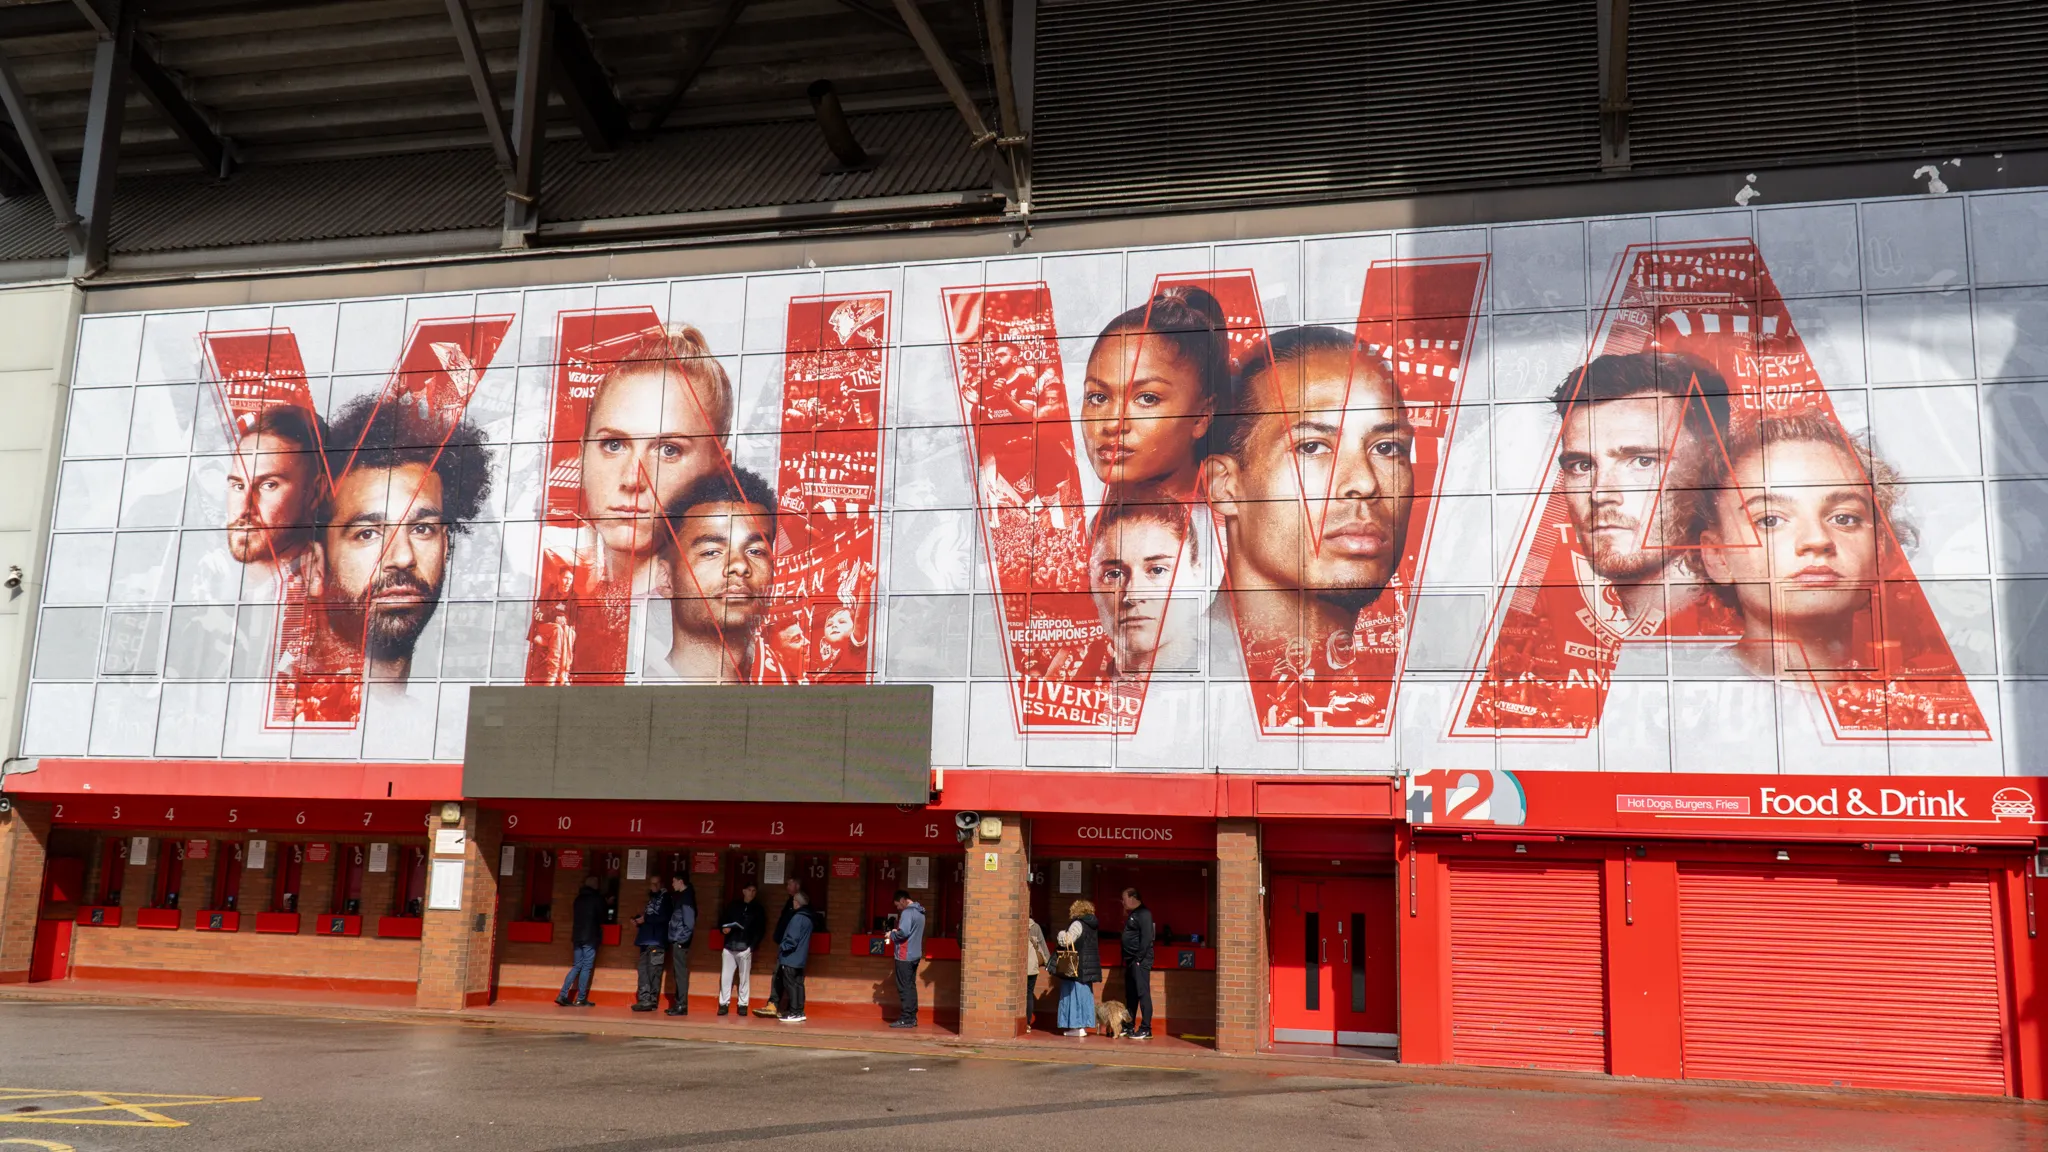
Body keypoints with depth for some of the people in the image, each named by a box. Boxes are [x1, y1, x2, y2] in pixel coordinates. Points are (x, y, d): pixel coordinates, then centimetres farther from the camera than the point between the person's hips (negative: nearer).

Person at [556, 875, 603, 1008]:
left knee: (576, 966, 10)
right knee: (586, 967, -2)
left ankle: (563, 995, -1)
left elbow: (575, 917, 20)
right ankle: (581, 999, -4)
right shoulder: (597, 898, -2)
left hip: (577, 936, 6)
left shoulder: (578, 898, 15)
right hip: (590, 937, -5)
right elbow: (601, 917, 2)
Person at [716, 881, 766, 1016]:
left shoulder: (757, 909, 7)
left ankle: (743, 1004, 5)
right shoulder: (733, 905, 12)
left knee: (744, 977, -1)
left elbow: (761, 929, 4)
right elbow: (722, 920, 19)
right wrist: (723, 928, -4)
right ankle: (723, 1003, 5)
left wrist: (752, 945, -6)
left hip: (745, 948, -2)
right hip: (729, 946, 2)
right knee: (725, 976, 0)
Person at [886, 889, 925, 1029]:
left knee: (904, 987, -6)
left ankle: (906, 1019, -5)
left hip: (905, 955, -9)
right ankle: (912, 1017, 15)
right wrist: (896, 932, 11)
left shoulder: (907, 912, -16)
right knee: (911, 986, 13)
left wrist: (892, 935, -7)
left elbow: (903, 932, -25)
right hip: (915, 954, 9)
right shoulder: (919, 912, 15)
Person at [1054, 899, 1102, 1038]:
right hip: (1088, 968, 8)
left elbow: (1066, 941, -20)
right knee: (1085, 994, 12)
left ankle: (1078, 1027, -5)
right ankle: (1084, 1024, 14)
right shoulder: (1091, 926, 13)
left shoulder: (1077, 924, -13)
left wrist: (1061, 933, 0)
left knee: (1076, 994, -4)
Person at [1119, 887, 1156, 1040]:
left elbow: (1146, 937, -19)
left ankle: (1146, 1029, -9)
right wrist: (1126, 959, 14)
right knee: (1130, 994, 12)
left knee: (1143, 993, -9)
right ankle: (1129, 1026, 18)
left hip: (1140, 961, -10)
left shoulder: (1143, 914, -11)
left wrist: (1139, 959, -21)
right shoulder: (1132, 914, 19)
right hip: (1131, 961, 10)